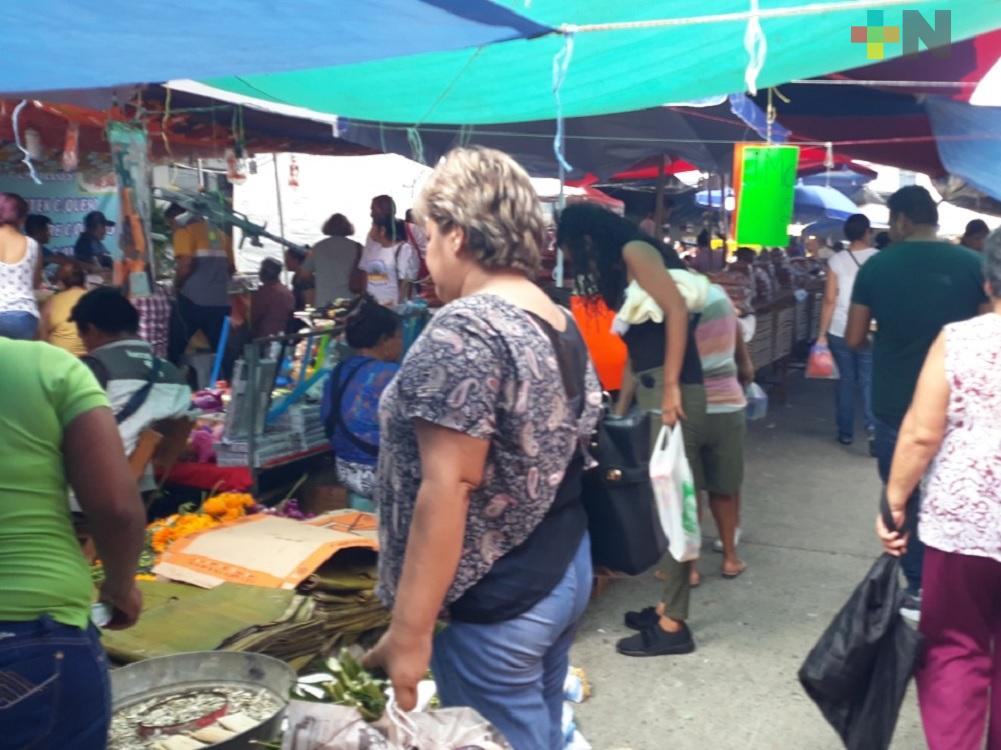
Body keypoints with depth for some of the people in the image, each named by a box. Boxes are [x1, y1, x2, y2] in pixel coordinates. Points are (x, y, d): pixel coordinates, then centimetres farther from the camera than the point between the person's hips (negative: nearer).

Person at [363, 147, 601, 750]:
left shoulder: (463, 331, -21)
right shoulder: (560, 321, 6)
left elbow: (446, 489, -25)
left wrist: (409, 632, -21)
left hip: (497, 600, -8)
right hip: (567, 570, 8)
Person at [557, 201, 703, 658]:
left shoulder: (635, 250, -5)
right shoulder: (620, 271, 21)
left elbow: (677, 310, -17)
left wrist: (670, 386, -21)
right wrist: (618, 414, 22)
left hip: (672, 389, -9)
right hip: (651, 391, 9)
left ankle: (674, 625, 2)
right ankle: (669, 606, 20)